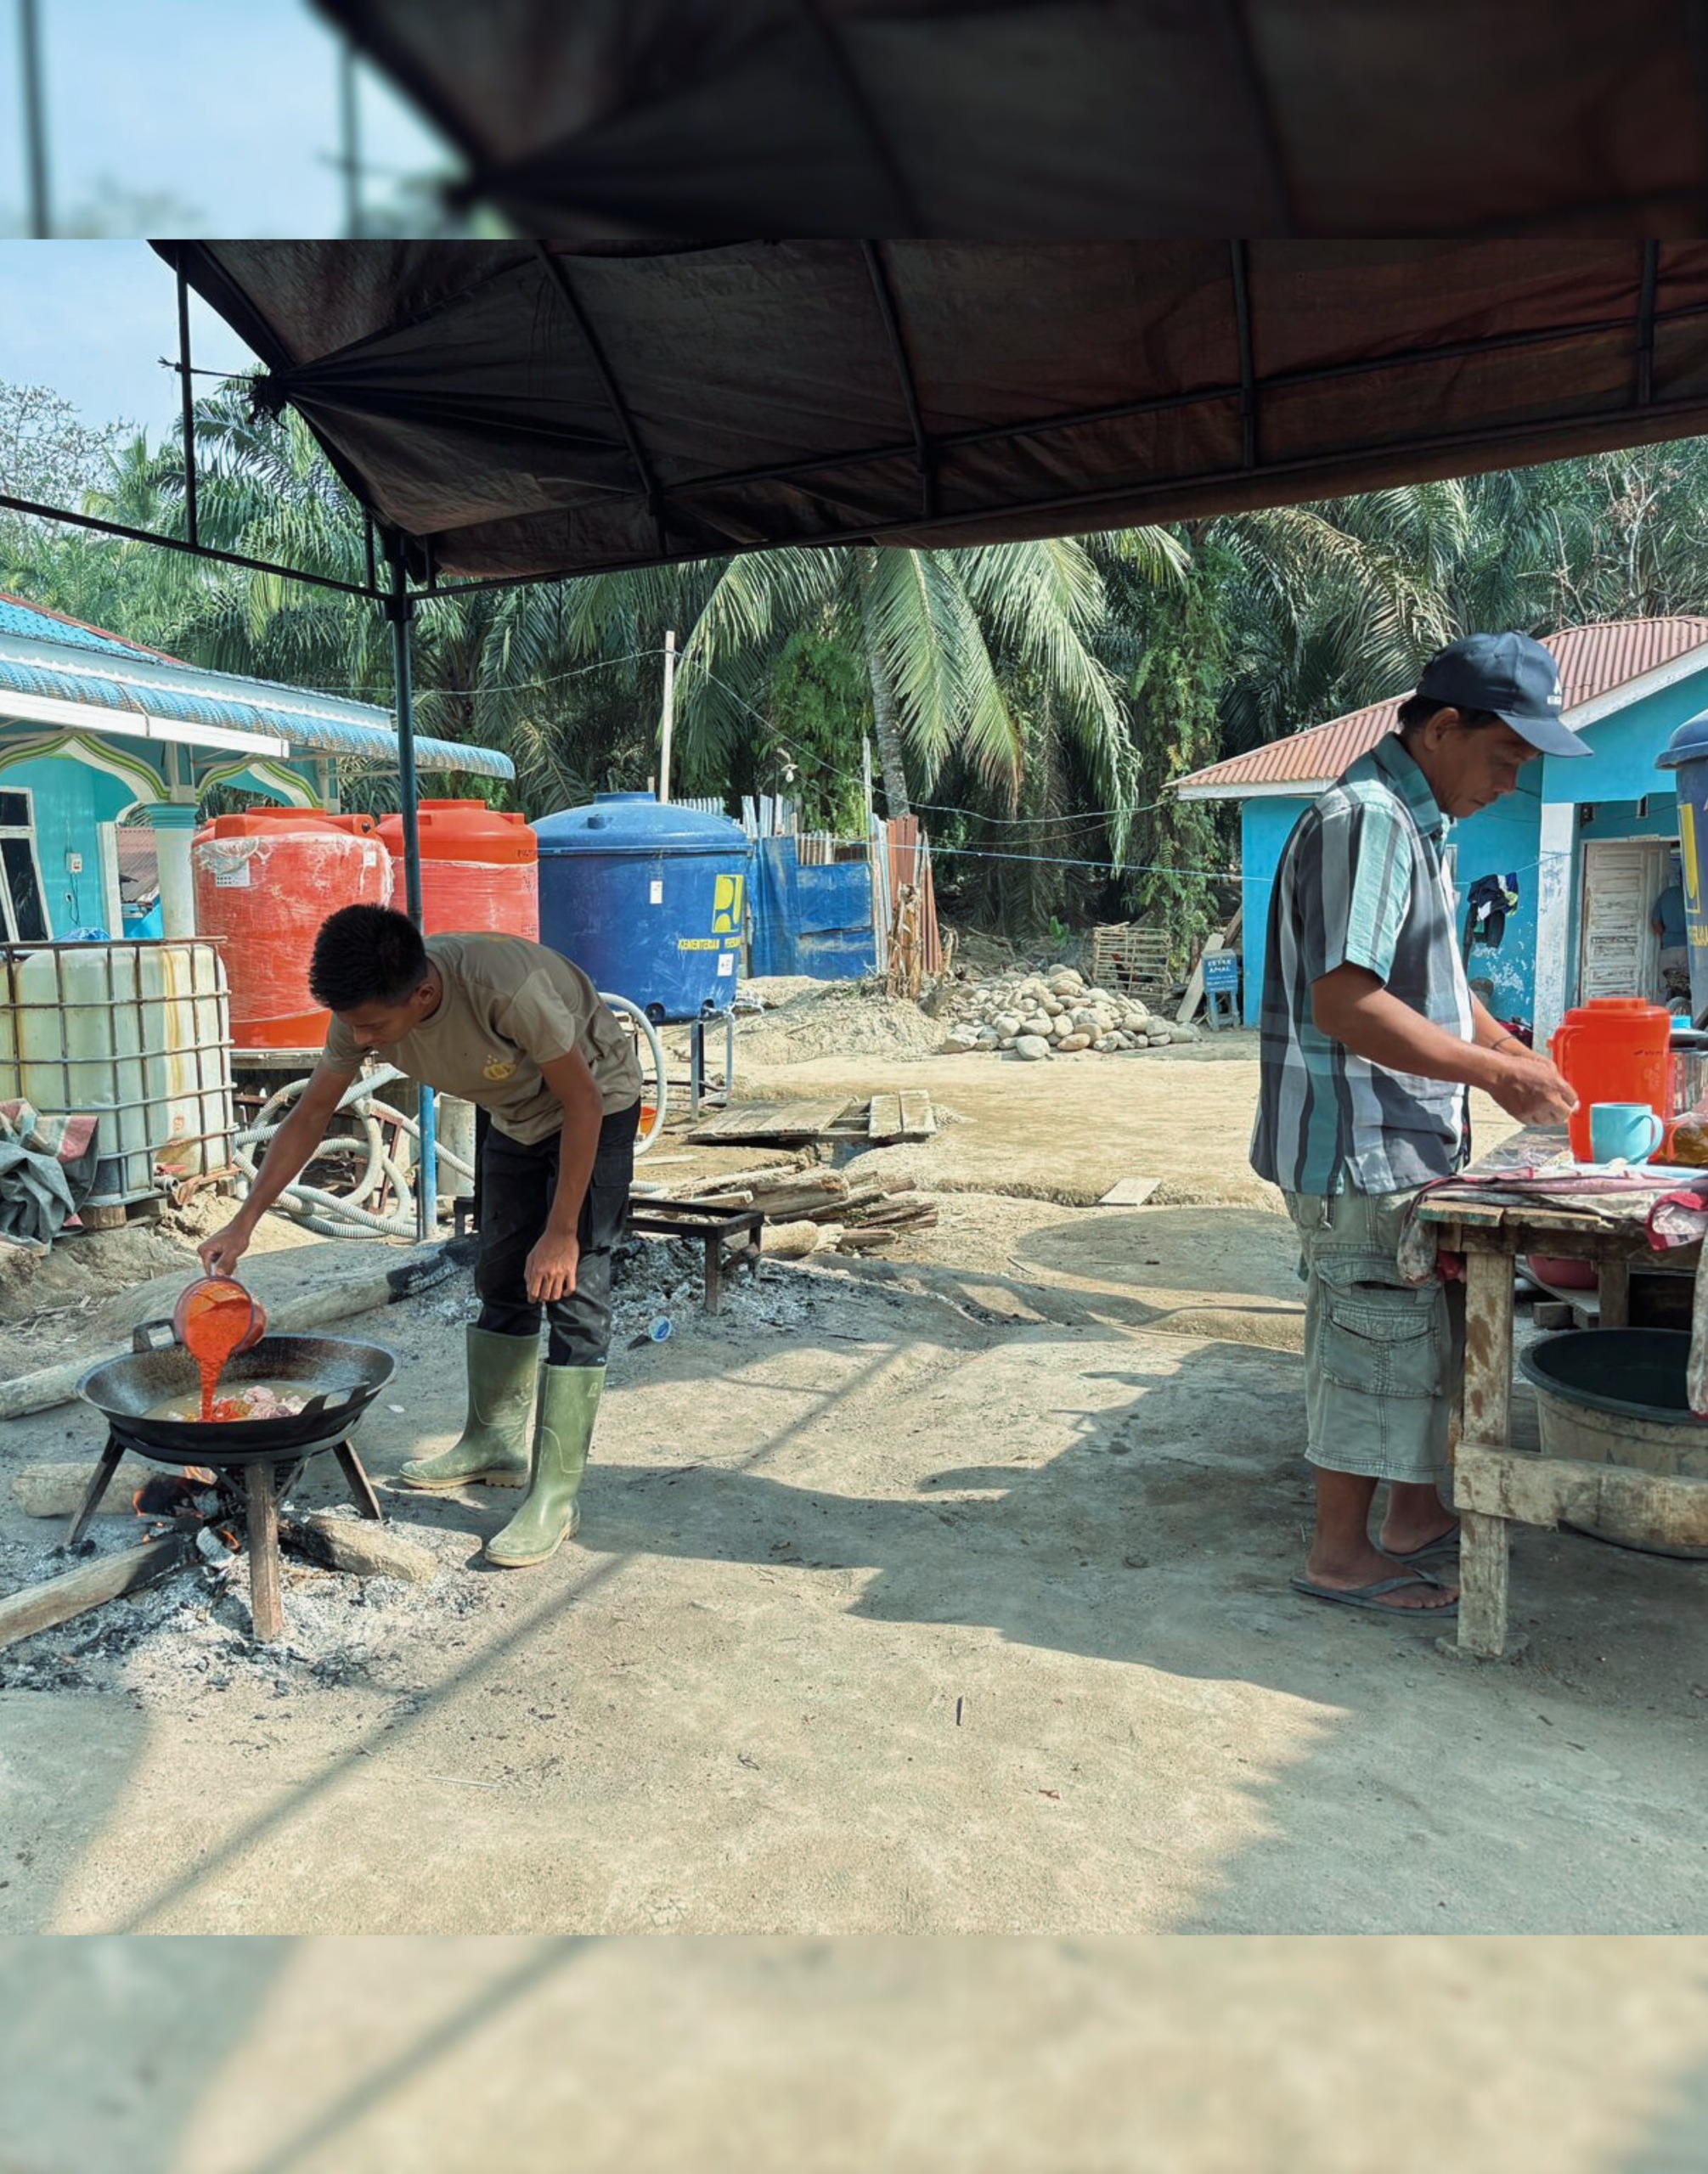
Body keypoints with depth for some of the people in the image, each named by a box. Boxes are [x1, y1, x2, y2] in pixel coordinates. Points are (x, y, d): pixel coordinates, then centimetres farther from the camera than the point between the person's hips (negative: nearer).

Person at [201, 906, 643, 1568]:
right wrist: (243, 1223, -7)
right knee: (500, 1281, 12)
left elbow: (583, 1101, -29)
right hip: (517, 1116, 7)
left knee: (573, 1294, -12)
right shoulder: (363, 1010, -20)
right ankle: (495, 1441, 29)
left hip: (595, 1106, -7)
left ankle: (556, 1494, -7)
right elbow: (308, 1118, -5)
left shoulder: (505, 986, -40)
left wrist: (560, 1233, -24)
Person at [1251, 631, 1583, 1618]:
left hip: (1410, 1140, 10)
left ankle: (1415, 1515, 33)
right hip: (1361, 1147, -10)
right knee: (1380, 1339, 0)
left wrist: (1511, 1048, 10)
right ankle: (1342, 1553, 15)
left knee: (1423, 1334, 18)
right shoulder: (1366, 822, -19)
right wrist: (1496, 1072, -21)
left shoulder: (1416, 823, 15)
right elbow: (1344, 1001, -28)